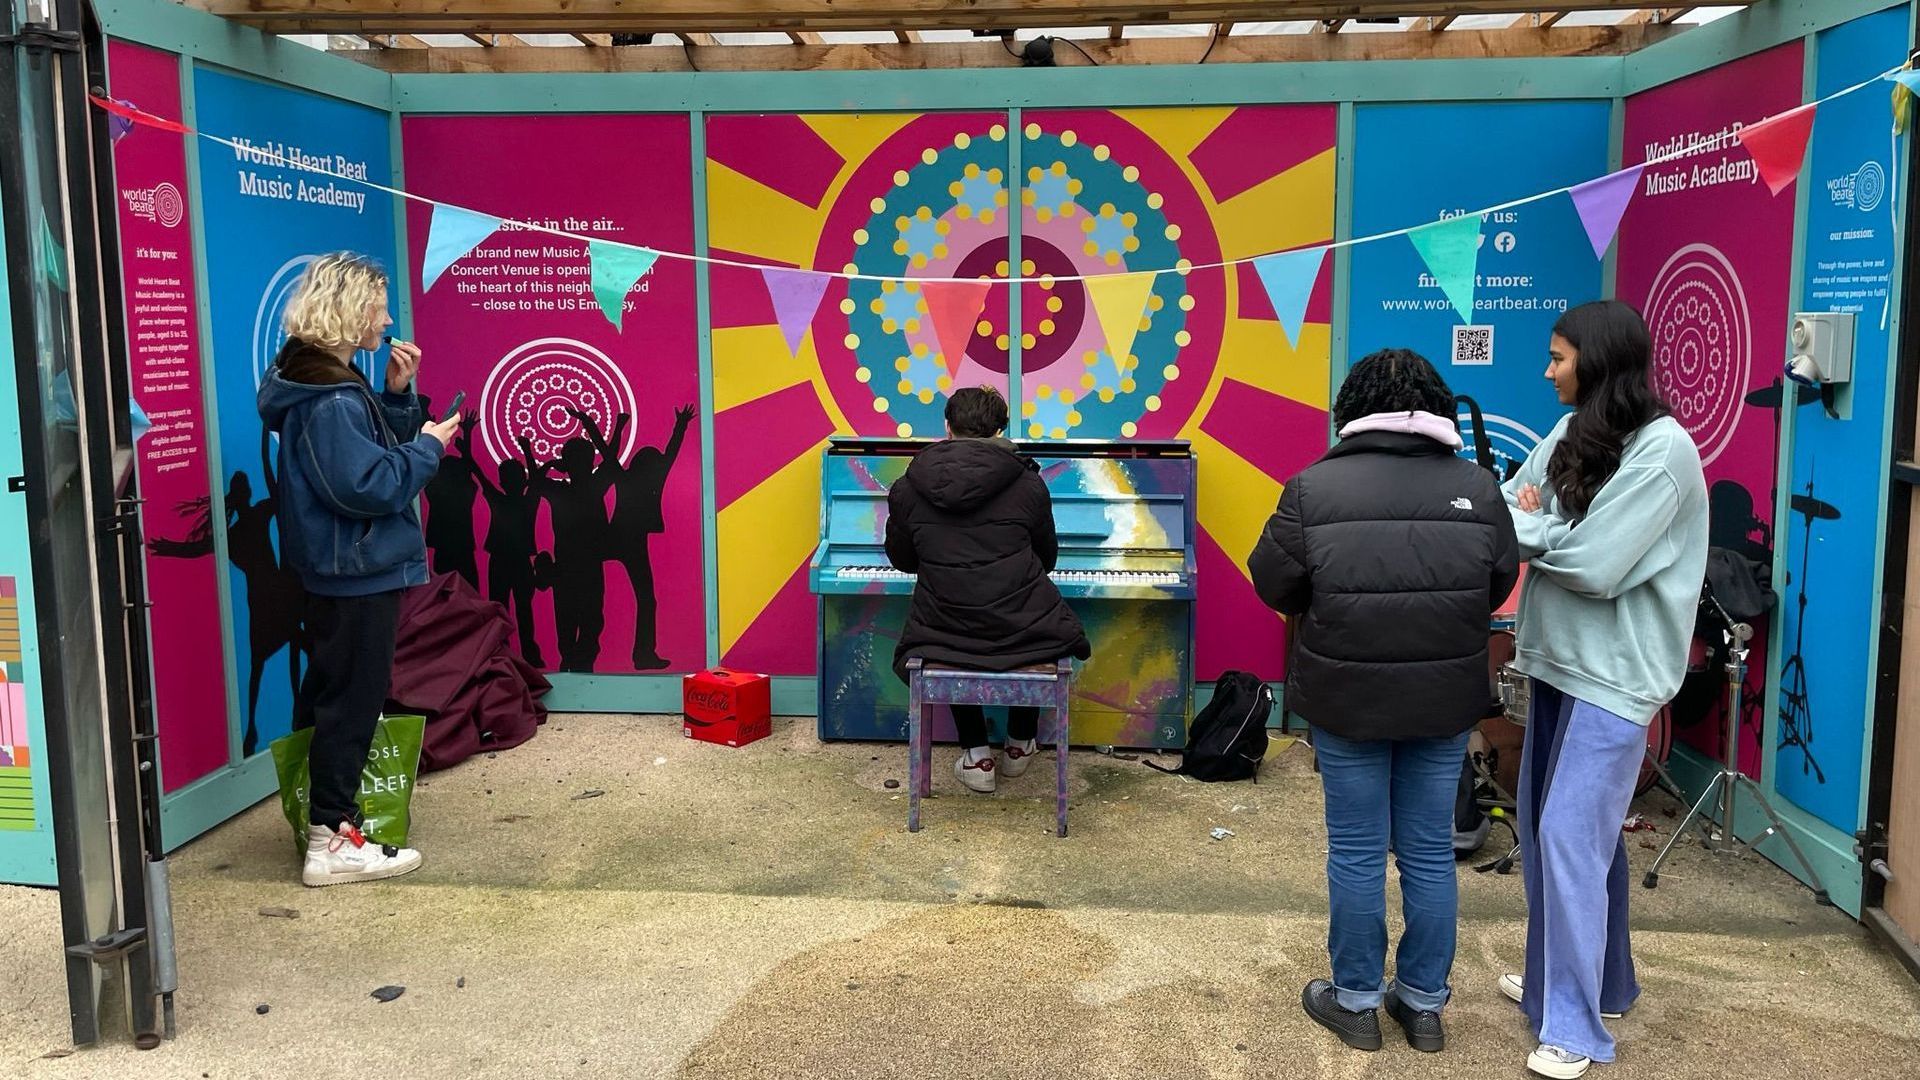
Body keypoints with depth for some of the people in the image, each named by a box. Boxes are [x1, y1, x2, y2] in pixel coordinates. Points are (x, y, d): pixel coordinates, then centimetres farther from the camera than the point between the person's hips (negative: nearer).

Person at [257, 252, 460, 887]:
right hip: (358, 571, -11)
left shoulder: (330, 382, 10)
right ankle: (332, 842, 1)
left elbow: (371, 453, 14)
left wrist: (397, 394, 2)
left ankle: (318, 811, 33)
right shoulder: (327, 399, -21)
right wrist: (428, 447, -16)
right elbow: (367, 485, -27)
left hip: (339, 570, 11)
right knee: (354, 699, -5)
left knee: (330, 692, 19)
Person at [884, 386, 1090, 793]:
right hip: (1024, 637, 0)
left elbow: (902, 560, 16)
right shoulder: (1028, 484, 0)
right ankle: (1019, 745, 41)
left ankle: (976, 755, 27)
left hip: (947, 638, 1)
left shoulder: (908, 488, 2)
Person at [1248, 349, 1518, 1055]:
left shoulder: (1314, 487, -12)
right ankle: (1424, 1003, 27)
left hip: (1347, 699, -2)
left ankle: (1356, 1001, 23)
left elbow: (1273, 585, -4)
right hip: (1445, 700, 2)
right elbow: (1500, 586, 5)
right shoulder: (1477, 487, -5)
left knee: (1357, 852, 10)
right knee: (1430, 852, 14)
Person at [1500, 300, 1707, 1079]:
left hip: (1613, 672, -8)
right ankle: (1565, 977, 32)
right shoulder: (1569, 435, 7)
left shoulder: (1662, 451, -17)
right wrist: (1530, 526, -17)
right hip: (1558, 659, 8)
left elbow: (1595, 565, -21)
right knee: (1544, 827, 15)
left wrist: (1526, 528, -8)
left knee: (1572, 833, -8)